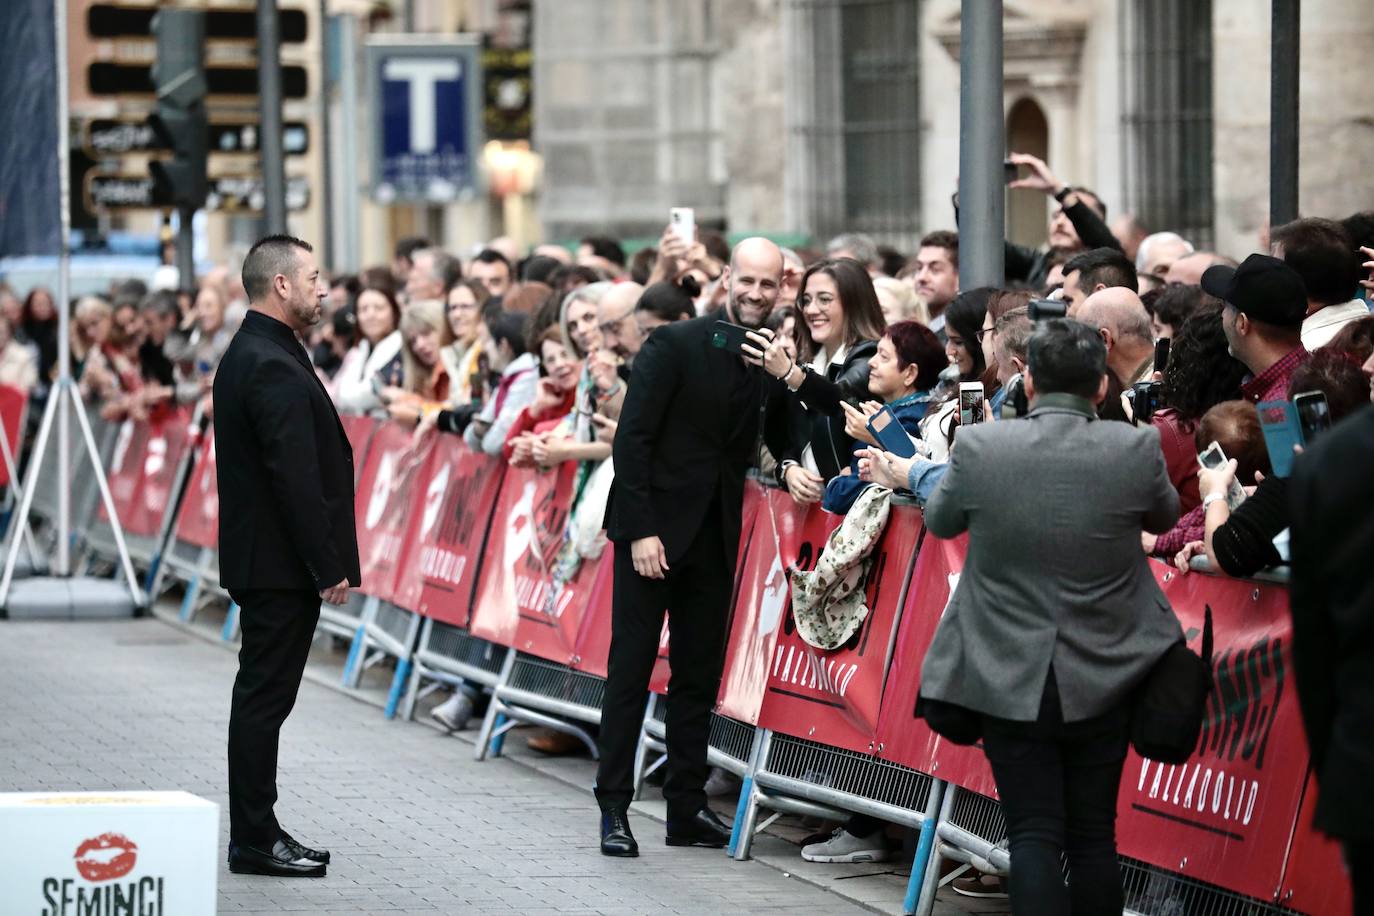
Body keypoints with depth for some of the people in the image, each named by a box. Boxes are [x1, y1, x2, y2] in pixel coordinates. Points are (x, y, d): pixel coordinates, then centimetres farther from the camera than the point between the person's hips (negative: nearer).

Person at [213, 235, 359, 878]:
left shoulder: (246, 356, 15)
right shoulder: (274, 367, -19)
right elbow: (296, 478, -22)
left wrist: (327, 562, 19)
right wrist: (330, 568, -19)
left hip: (259, 560, 11)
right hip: (281, 565, -11)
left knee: (262, 697, 14)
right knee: (265, 698, -5)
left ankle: (256, 832, 20)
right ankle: (254, 842, -1)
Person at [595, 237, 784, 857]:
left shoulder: (772, 358, 7)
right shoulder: (675, 345, -10)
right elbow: (632, 439, -12)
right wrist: (641, 531, -16)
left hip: (714, 537, 5)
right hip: (653, 530, -5)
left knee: (699, 676, 8)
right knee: (631, 671, -2)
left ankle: (687, 807, 14)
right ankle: (614, 809, 2)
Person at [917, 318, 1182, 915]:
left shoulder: (979, 447, -12)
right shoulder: (1136, 451, -11)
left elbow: (940, 523, 7)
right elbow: (1165, 516, 12)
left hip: (1009, 682, -1)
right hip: (1102, 682, 1)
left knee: (1034, 836, 2)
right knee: (1093, 837, 11)